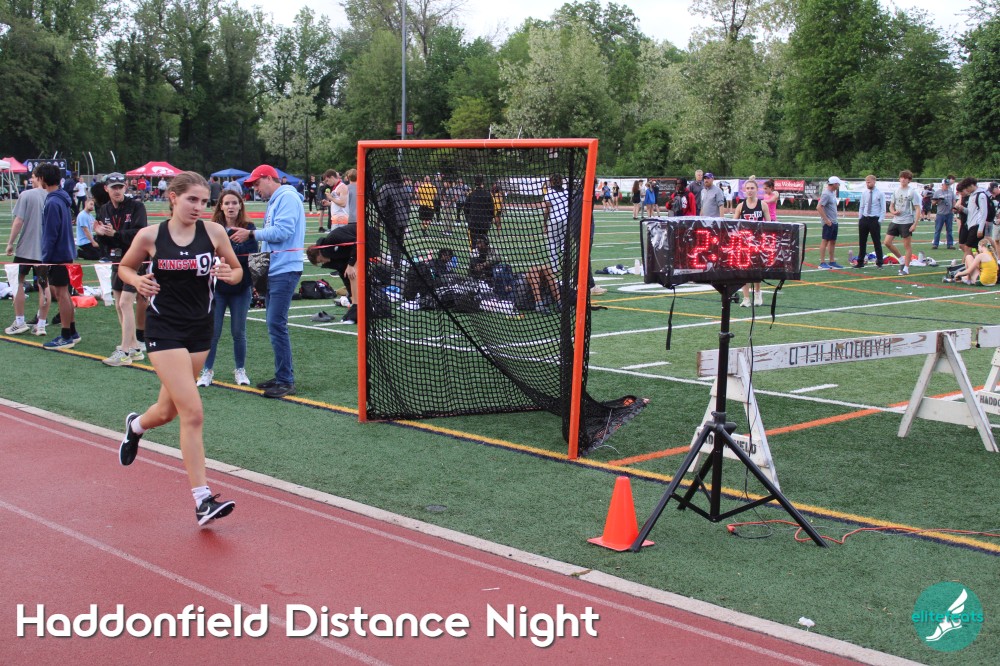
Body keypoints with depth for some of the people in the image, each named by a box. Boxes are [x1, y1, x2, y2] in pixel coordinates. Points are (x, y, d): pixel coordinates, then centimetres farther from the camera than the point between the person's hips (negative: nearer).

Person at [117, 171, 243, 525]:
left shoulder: (214, 232, -3)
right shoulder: (150, 236, -6)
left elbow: (237, 271, 8)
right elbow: (124, 267, 11)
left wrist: (229, 275, -15)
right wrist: (138, 280, -11)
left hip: (200, 330, 4)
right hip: (164, 328, -4)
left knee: (168, 411, 17)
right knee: (193, 413, -14)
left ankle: (136, 425, 54)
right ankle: (202, 500, -9)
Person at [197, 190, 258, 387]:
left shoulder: (248, 228, 0)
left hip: (241, 289, 0)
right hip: (218, 288, 0)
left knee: (239, 332, 9)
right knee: (213, 332, 2)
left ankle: (240, 370, 22)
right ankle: (207, 371, 14)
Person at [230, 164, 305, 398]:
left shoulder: (287, 197, -10)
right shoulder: (274, 201, 20)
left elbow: (282, 230, -21)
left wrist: (252, 234, -13)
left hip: (285, 270, -11)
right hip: (274, 270, 11)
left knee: (276, 324, -12)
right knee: (275, 324, 13)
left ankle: (286, 382, -7)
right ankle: (281, 377, 20)